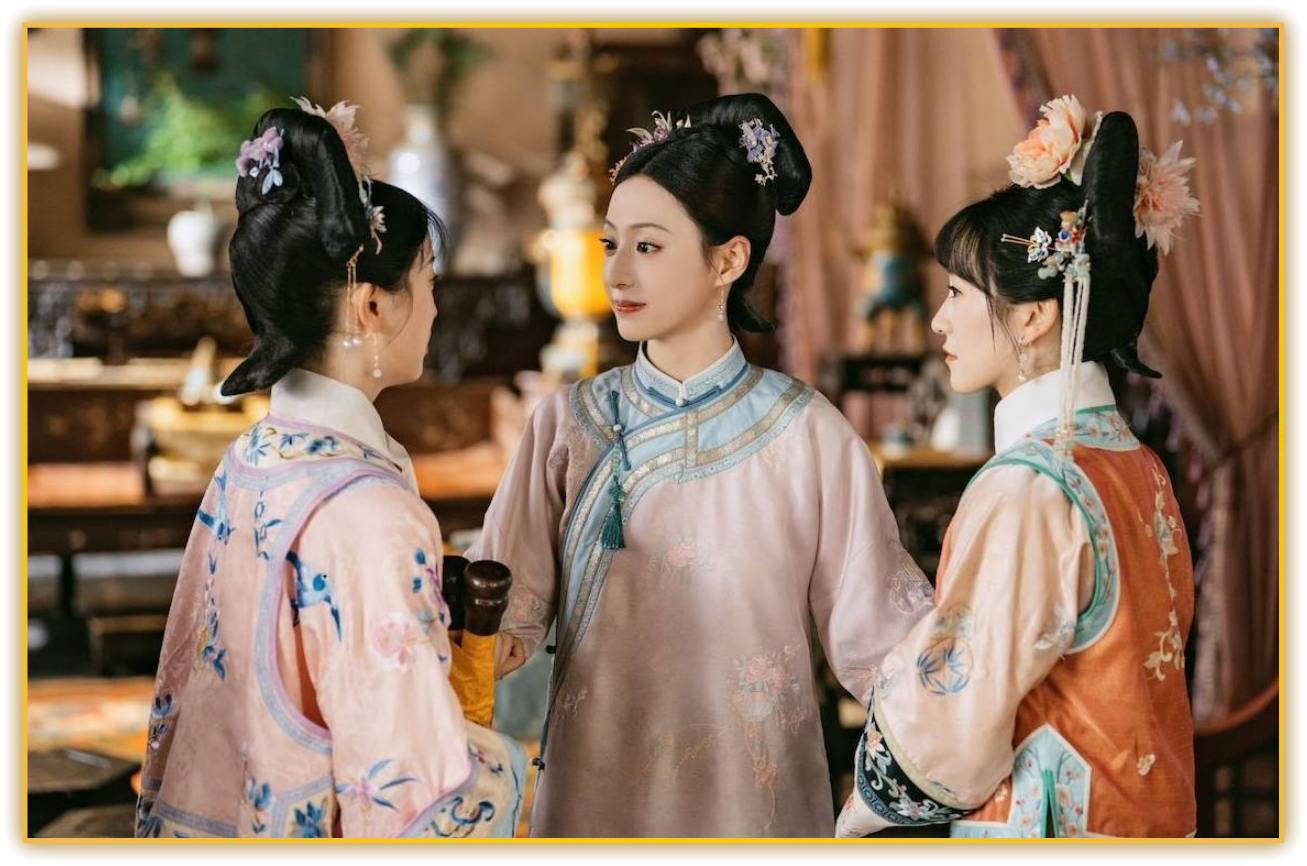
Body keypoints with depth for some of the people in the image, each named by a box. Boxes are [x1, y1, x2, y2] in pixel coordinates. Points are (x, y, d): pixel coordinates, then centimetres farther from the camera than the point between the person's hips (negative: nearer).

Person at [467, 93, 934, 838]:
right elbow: (510, 612, -6)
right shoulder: (568, 424, -2)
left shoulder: (808, 435, -9)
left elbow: (878, 637, -7)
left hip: (752, 799, -2)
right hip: (595, 794, 2)